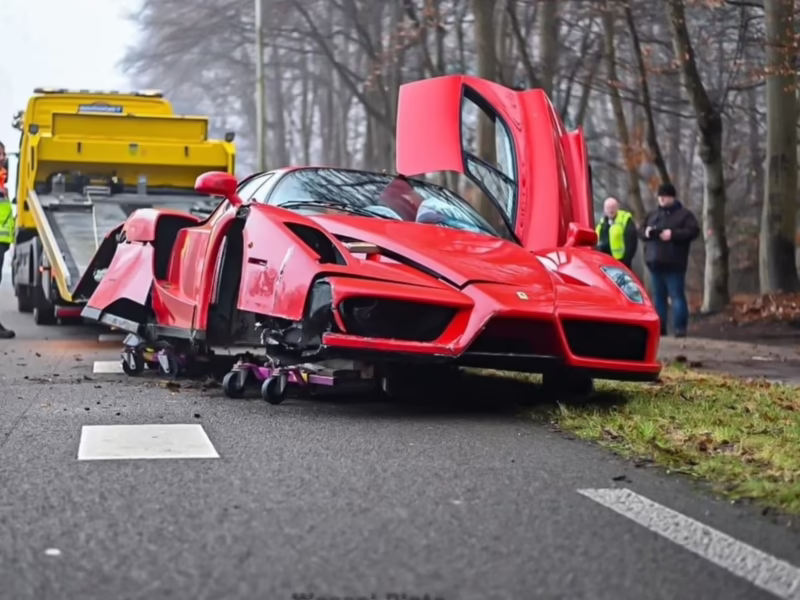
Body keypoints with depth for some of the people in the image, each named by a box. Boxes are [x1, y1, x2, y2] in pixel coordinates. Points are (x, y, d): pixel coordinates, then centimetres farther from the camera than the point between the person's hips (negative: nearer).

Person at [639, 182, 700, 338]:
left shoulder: (684, 214, 0)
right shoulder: (652, 214, 19)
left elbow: (693, 231, -11)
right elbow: (641, 230, 21)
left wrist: (673, 234, -19)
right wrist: (646, 232, -4)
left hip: (673, 265, -6)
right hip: (655, 263, 6)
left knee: (677, 296, -8)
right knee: (658, 296, 8)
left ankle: (680, 328, -8)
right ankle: (659, 327, 13)